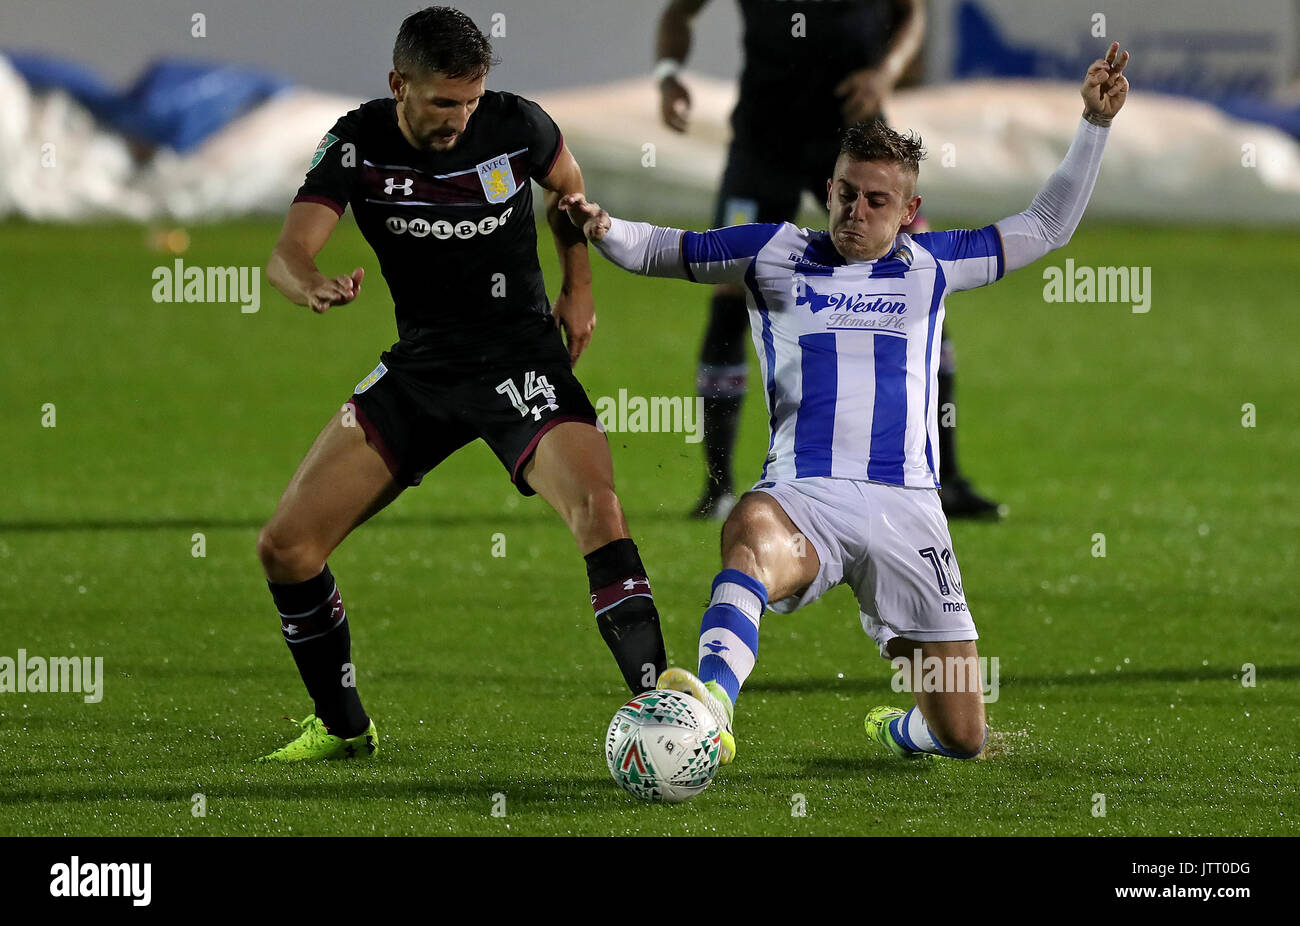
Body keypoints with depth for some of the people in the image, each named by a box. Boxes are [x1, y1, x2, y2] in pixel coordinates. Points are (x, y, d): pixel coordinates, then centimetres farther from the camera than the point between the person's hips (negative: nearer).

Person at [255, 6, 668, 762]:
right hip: (421, 365, 3)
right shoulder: (356, 146, -8)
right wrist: (316, 288, -41)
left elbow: (567, 186, 14)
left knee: (598, 511, -29)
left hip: (521, 354, -3)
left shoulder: (516, 125, -10)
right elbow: (288, 254, -18)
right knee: (286, 547, -4)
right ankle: (343, 727, 16)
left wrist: (579, 289, 5)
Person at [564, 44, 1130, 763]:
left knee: (961, 737, 1)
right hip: (801, 495, -2)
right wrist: (605, 230, -3)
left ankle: (897, 729, 38)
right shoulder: (775, 253, 12)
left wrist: (1094, 124, 17)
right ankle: (709, 708, -66)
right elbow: (658, 251, 19)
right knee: (752, 534, -43)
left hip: (904, 507, 2)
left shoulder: (928, 267, 16)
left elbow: (1046, 227, 23)